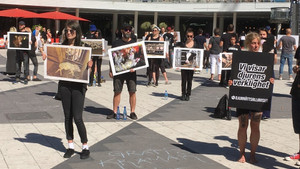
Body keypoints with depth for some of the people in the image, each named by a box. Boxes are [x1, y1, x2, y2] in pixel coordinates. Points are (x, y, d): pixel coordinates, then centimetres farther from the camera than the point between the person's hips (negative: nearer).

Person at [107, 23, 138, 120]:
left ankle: (132, 112, 9)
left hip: (131, 71, 0)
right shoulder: (116, 43, 7)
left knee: (132, 92, 0)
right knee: (117, 91, 2)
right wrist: (111, 70, 3)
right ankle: (114, 112, 10)